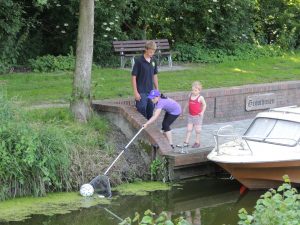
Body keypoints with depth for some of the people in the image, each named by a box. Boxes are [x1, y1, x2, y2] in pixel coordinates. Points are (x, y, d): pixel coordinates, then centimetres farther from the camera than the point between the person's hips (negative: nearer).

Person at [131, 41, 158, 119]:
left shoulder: (153, 61, 5)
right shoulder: (139, 61, -12)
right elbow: (133, 77, -11)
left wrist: (157, 90, 14)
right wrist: (135, 92, -14)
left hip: (150, 91, 6)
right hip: (141, 92, -6)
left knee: (150, 112, 12)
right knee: (142, 111, -3)